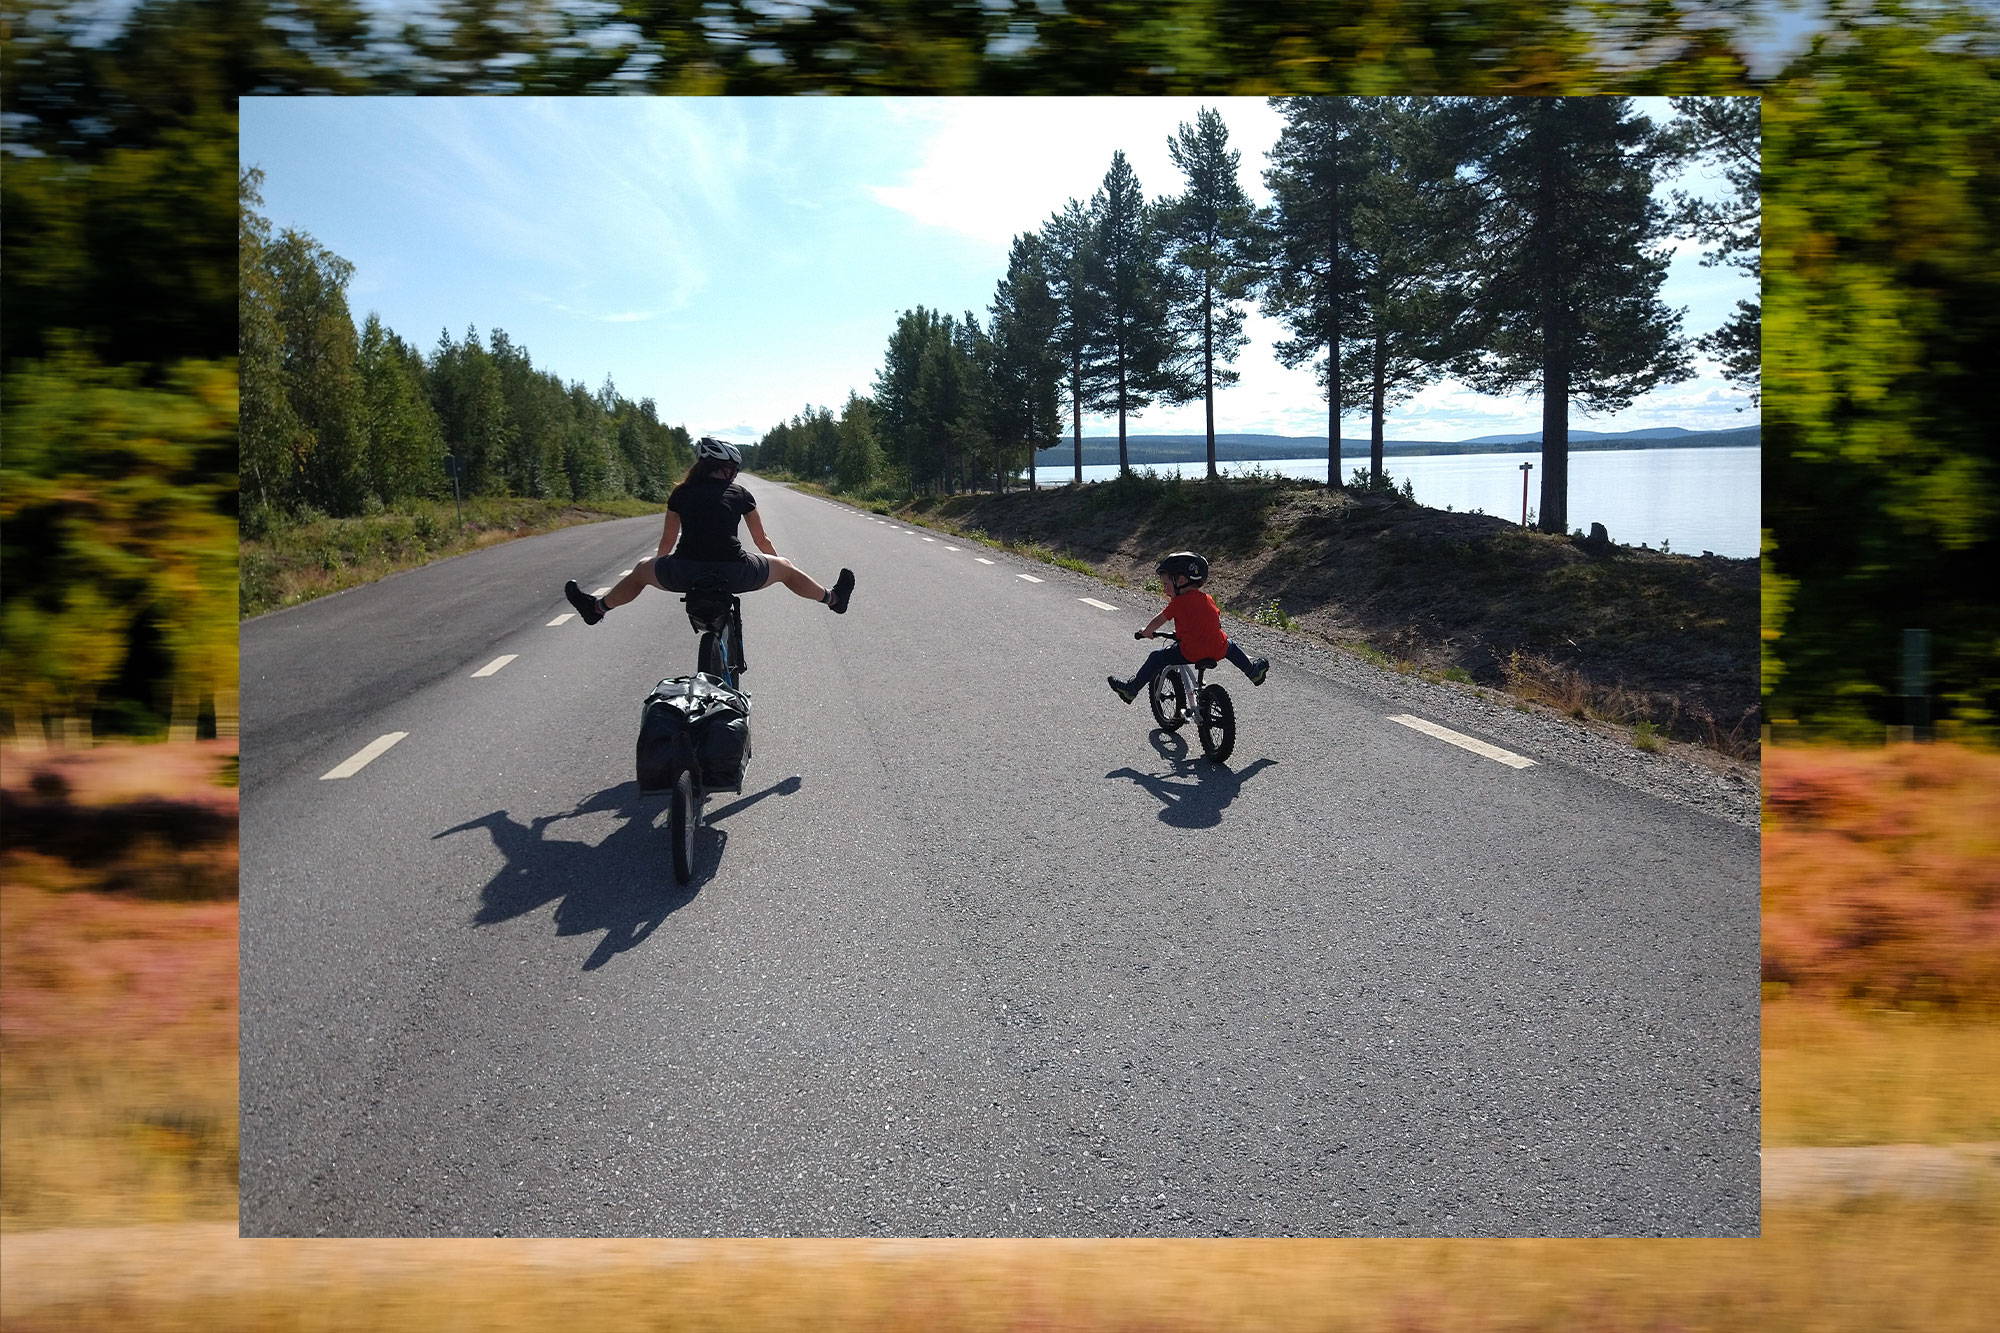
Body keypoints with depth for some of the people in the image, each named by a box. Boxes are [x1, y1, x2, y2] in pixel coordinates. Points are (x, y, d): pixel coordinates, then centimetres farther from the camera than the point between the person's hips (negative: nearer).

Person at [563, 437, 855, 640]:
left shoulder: (682, 493, 13)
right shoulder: (741, 495, 10)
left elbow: (667, 540, 22)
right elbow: (762, 539, 20)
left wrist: (661, 565, 43)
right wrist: (779, 565, 38)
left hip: (684, 574, 1)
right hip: (734, 574, -1)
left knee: (642, 570, 33)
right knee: (785, 567, 27)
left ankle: (596, 607, 47)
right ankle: (832, 597, 44)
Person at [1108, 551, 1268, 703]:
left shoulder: (1178, 602, -8)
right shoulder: (1208, 599, 9)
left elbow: (1159, 620, -1)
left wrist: (1146, 632, 17)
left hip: (1191, 653, -6)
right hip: (1218, 649, 6)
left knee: (1157, 659, 5)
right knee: (1231, 646, 37)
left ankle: (1131, 688, 6)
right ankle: (1253, 671, 51)